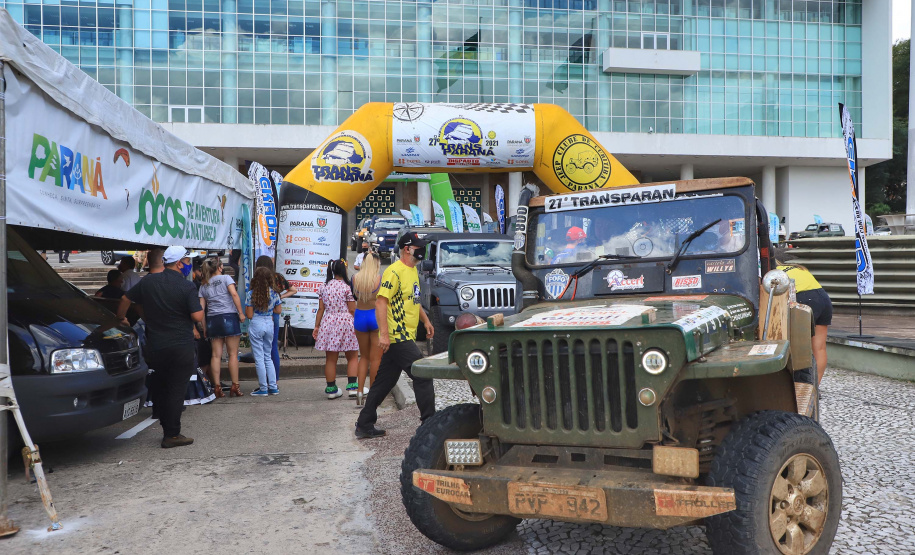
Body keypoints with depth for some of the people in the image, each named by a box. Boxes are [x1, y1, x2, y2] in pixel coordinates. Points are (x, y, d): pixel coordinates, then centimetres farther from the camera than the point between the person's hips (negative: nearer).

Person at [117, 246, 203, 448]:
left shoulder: (148, 281, 5)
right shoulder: (187, 287, -13)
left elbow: (125, 299, 15)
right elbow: (198, 317, -17)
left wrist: (121, 318, 32)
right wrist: (200, 307, 5)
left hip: (155, 347, 6)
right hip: (180, 348, -6)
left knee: (159, 388, 17)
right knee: (176, 390, -1)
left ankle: (167, 429, 24)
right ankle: (172, 435, 0)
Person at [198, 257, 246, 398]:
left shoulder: (203, 285, 14)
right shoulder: (225, 278, 3)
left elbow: (201, 307, 9)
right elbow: (234, 294, -11)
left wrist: (204, 326, 12)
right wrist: (241, 313, -8)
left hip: (212, 320, 4)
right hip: (229, 317, -4)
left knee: (216, 355, 5)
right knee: (233, 354, 0)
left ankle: (217, 387, 3)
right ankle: (235, 387, 0)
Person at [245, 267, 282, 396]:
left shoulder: (251, 294, -10)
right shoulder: (273, 293, 0)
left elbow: (249, 315, -10)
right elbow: (278, 310, 6)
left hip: (256, 325, -4)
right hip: (269, 324, 4)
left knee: (259, 359, 3)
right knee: (267, 357, 16)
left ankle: (263, 389, 7)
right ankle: (273, 387, 15)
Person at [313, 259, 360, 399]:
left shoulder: (323, 287, 5)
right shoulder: (347, 287, -9)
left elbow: (321, 309, 5)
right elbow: (352, 310, -9)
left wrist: (316, 326, 10)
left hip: (328, 323, 4)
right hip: (346, 322, -4)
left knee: (330, 359, 8)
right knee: (353, 357, 8)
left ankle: (331, 388, 13)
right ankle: (352, 386, 2)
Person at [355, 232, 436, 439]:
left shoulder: (413, 271, 17)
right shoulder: (394, 271, -15)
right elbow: (381, 302, -21)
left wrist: (425, 320, 24)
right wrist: (384, 334, -27)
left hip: (405, 337, 10)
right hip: (397, 337, -10)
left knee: (384, 382, 13)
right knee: (423, 376, -6)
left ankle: (364, 426, 20)